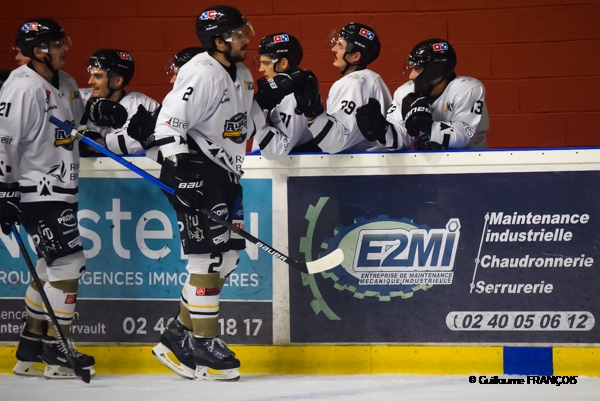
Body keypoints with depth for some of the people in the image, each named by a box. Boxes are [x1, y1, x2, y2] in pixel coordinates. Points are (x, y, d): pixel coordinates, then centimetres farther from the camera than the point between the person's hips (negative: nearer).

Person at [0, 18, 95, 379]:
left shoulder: (66, 84, 10)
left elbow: (79, 128, 26)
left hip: (62, 189, 9)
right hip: (35, 192, -9)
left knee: (53, 265, 13)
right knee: (69, 262, -12)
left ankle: (31, 347, 22)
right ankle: (57, 353, -5)